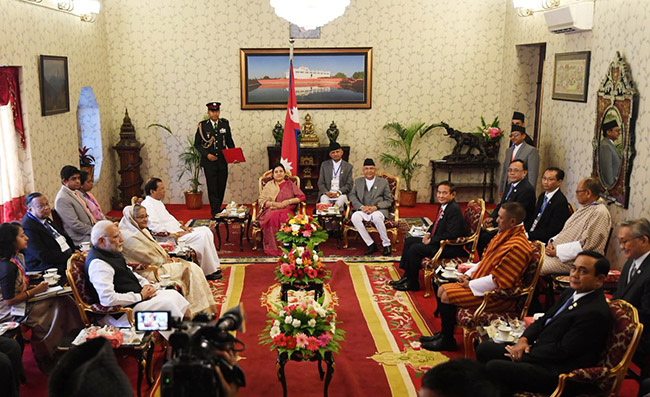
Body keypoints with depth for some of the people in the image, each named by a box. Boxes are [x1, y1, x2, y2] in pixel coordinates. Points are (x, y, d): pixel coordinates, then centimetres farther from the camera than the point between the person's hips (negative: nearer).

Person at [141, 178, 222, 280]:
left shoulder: (158, 202, 18)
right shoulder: (147, 205, -14)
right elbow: (155, 227, -22)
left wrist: (182, 227, 9)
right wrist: (175, 233, -19)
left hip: (176, 231, 11)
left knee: (206, 230, 2)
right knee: (201, 236, -22)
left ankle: (213, 267, -2)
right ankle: (208, 271, -13)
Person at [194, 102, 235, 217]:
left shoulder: (225, 123, 7)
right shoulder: (202, 125, -1)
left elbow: (229, 141, 14)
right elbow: (197, 144, 1)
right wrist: (207, 154, -12)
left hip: (222, 161, 3)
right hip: (209, 162, -3)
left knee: (221, 187, 8)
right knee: (212, 189, -4)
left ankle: (218, 210, 22)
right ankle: (215, 213, 1)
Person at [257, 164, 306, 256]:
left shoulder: (290, 184, 19)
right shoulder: (269, 185, 21)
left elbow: (302, 197, 9)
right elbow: (261, 200, 8)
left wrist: (288, 201, -5)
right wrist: (274, 204, -8)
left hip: (286, 210, -1)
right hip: (271, 210, 1)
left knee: (284, 218, -38)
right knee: (273, 218, -37)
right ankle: (273, 248, -33)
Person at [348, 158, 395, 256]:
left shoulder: (383, 182, 11)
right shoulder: (358, 181, 18)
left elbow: (389, 201, 6)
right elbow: (352, 196, 9)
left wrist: (376, 207, -12)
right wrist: (361, 207, -10)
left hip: (378, 210, -2)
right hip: (363, 210, 3)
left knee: (376, 216, -38)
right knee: (354, 217, -31)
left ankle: (386, 244, -19)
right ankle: (371, 244, -23)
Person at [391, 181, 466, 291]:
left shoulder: (454, 209, -22)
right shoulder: (443, 205, 8)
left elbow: (451, 235, -27)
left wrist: (431, 240, -19)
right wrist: (428, 233, 6)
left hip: (450, 247, -11)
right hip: (438, 241, 11)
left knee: (414, 249, -20)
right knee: (409, 241, 10)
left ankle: (412, 284, -6)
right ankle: (406, 277, 11)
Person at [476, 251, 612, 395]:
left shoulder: (595, 313, -21)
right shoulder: (571, 293, 10)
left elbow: (562, 351, -21)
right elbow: (543, 320, 17)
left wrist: (523, 357, -12)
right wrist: (523, 339, -2)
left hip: (555, 372, -10)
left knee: (494, 368, -25)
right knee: (484, 349, 7)